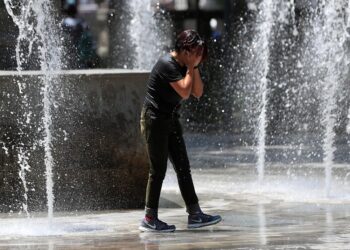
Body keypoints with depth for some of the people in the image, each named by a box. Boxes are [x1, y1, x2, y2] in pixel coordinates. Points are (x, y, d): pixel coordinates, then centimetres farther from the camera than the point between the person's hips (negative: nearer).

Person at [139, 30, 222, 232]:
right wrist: (190, 68, -17)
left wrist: (195, 68, -3)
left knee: (183, 167, 8)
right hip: (155, 118, -9)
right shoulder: (168, 65, -19)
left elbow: (198, 93, 6)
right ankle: (150, 219, 0)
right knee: (158, 169, -5)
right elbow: (184, 92, -26)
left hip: (171, 119, 9)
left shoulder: (184, 66, 8)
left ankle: (195, 215, 11)